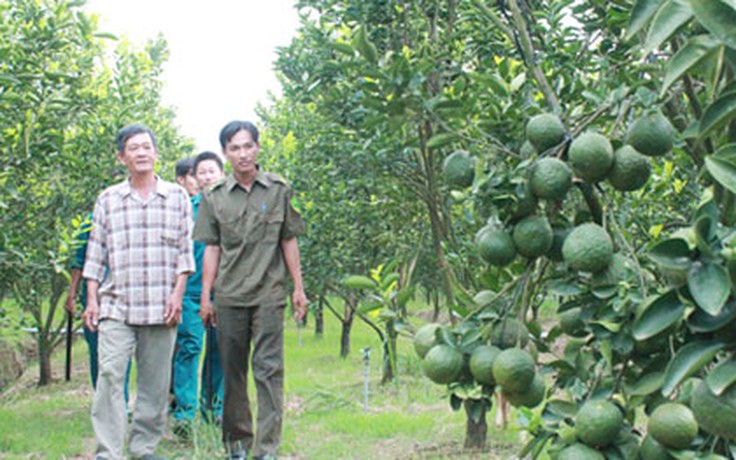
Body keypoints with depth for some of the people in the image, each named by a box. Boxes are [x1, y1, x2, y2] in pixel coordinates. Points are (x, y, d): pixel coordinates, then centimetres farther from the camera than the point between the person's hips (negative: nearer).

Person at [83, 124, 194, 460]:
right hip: (116, 306, 0)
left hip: (161, 306, 0)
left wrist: (177, 294, -2)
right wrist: (91, 299, 4)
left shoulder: (177, 197, 10)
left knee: (155, 380, 4)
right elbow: (96, 253, 11)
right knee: (110, 373, -12)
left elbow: (185, 252, 8)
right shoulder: (108, 199, 11)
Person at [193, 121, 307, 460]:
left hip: (269, 294, -1)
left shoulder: (279, 190, 5)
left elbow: (289, 241, 9)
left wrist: (298, 289, 6)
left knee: (269, 369, -6)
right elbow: (211, 248, 9)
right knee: (233, 371, 8)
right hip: (229, 295, 1)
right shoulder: (215, 197, 6)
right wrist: (205, 297, 5)